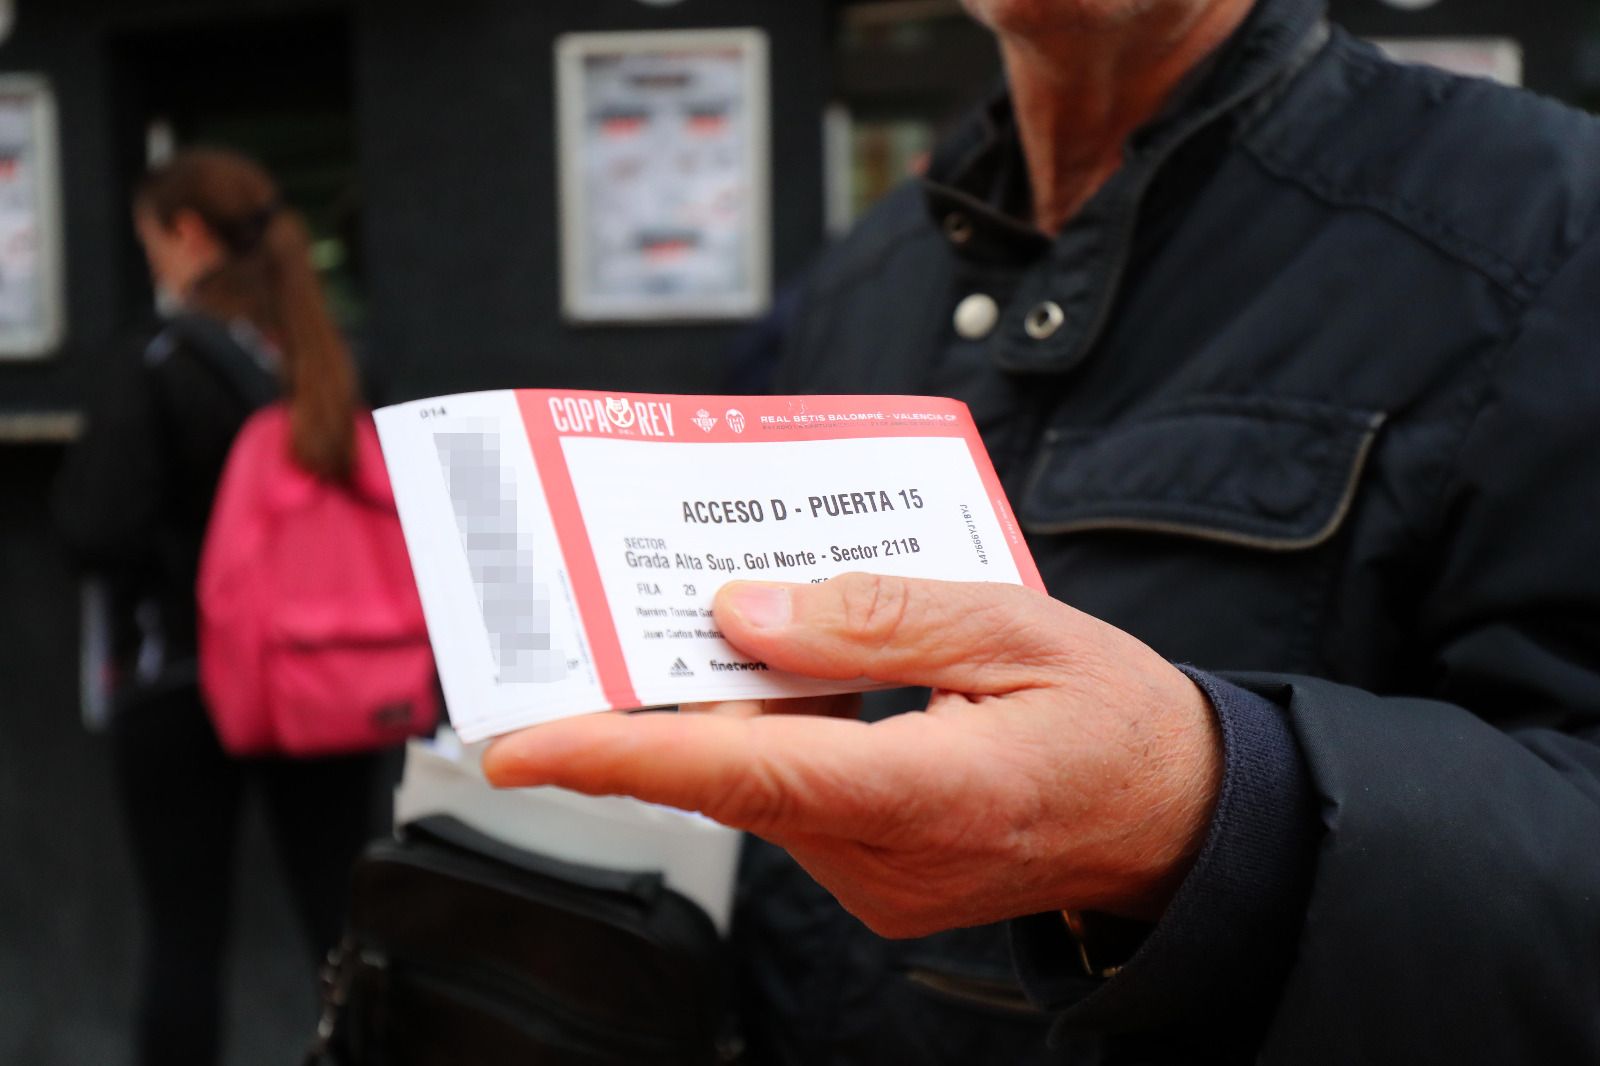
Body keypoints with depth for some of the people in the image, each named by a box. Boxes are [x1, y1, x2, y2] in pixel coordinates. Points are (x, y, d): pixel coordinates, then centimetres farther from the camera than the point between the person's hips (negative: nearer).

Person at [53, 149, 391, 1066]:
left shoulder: (155, 378, -12)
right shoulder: (333, 367, 4)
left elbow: (99, 532, -18)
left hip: (184, 687, -4)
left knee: (186, 935, 8)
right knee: (348, 923, 10)